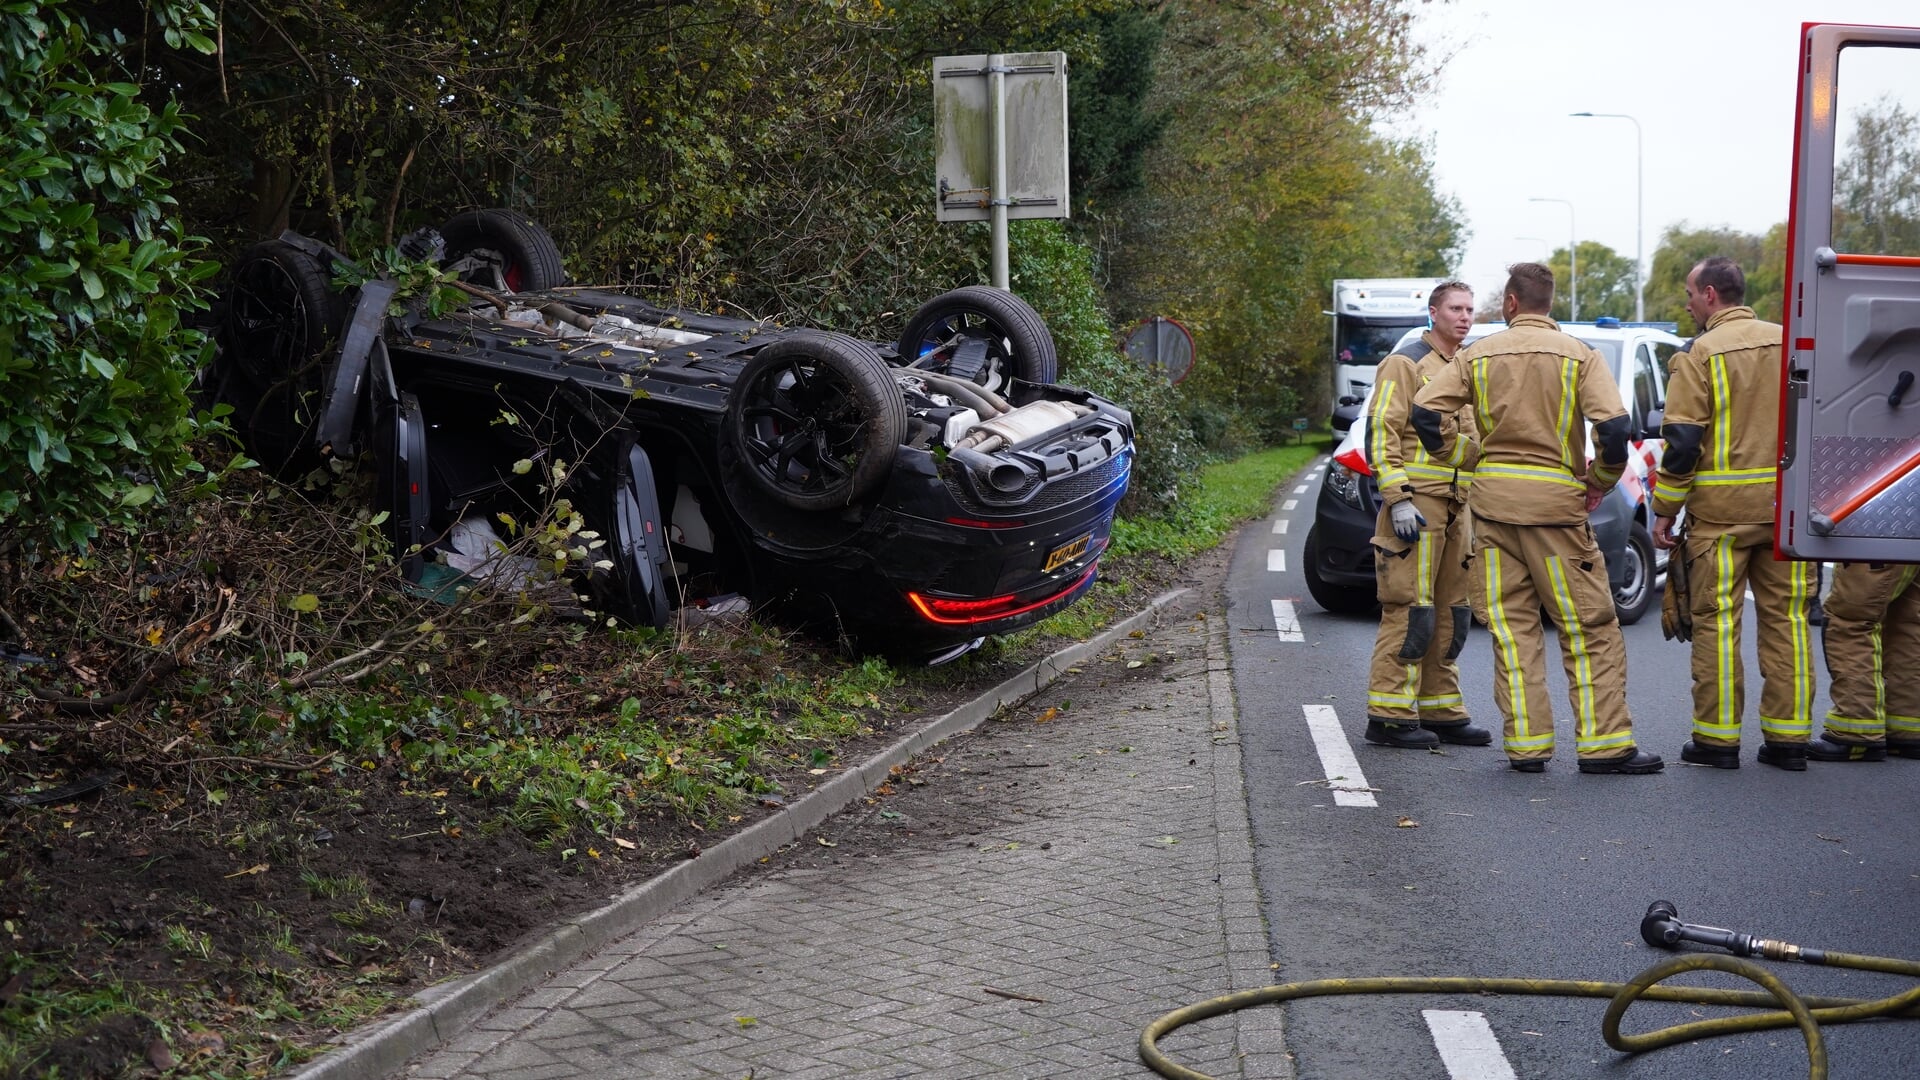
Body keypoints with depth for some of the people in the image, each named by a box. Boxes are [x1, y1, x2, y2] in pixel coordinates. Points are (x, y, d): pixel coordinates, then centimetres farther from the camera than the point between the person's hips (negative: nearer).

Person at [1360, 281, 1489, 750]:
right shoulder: (1406, 364, -4)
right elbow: (1382, 432, -12)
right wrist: (1397, 497, -20)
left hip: (1456, 507, 8)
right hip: (1415, 504, -8)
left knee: (1451, 615, 10)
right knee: (1410, 612, -10)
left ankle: (1441, 710, 17)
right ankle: (1389, 716, -7)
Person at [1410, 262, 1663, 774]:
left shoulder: (1479, 354, 6)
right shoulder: (1579, 355, 0)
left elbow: (1425, 411, -2)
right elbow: (1614, 425, -12)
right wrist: (1601, 482, 2)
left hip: (1492, 500, 2)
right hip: (1555, 499, -2)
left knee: (1511, 626, 7)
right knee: (1589, 627, 3)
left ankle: (1526, 743, 6)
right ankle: (1604, 743, 1)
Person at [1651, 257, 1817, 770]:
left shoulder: (1699, 356, -7)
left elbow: (1682, 443, -10)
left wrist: (1665, 511, -3)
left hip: (1721, 507, -4)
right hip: (1788, 508, 5)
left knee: (1717, 620, 2)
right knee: (1787, 618, 8)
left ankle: (1718, 737, 4)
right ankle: (1788, 736, 10)